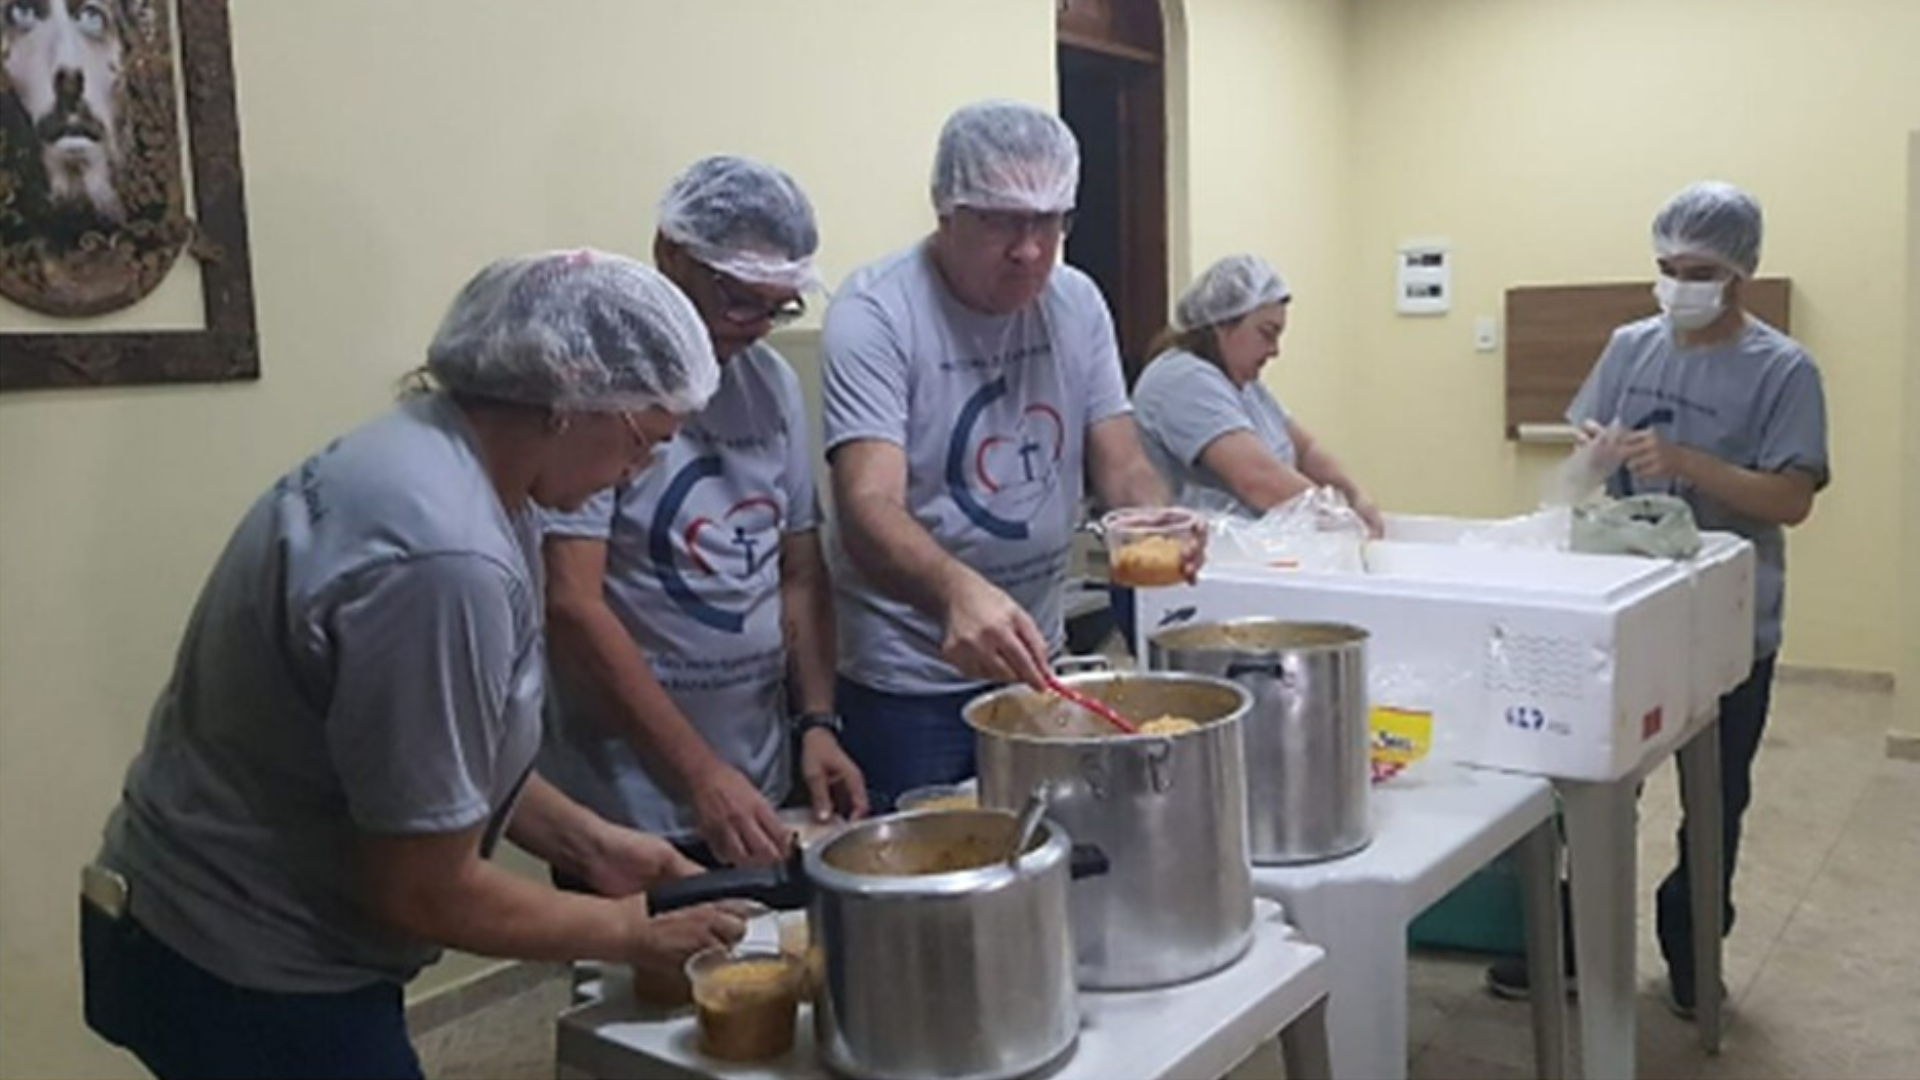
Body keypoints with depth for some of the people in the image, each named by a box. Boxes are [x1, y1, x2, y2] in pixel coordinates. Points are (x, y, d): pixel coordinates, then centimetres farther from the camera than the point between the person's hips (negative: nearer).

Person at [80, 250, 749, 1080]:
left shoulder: (426, 453, -1)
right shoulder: (443, 558, -31)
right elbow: (426, 891, -23)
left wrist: (586, 841, 5)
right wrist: (626, 932, -10)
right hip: (245, 978, -9)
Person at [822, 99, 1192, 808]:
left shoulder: (1077, 304, 1)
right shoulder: (873, 314, -18)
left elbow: (1121, 464, 1)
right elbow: (869, 506, -28)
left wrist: (1155, 519, -22)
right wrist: (958, 591, -48)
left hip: (1036, 659, 6)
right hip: (907, 681, -6)